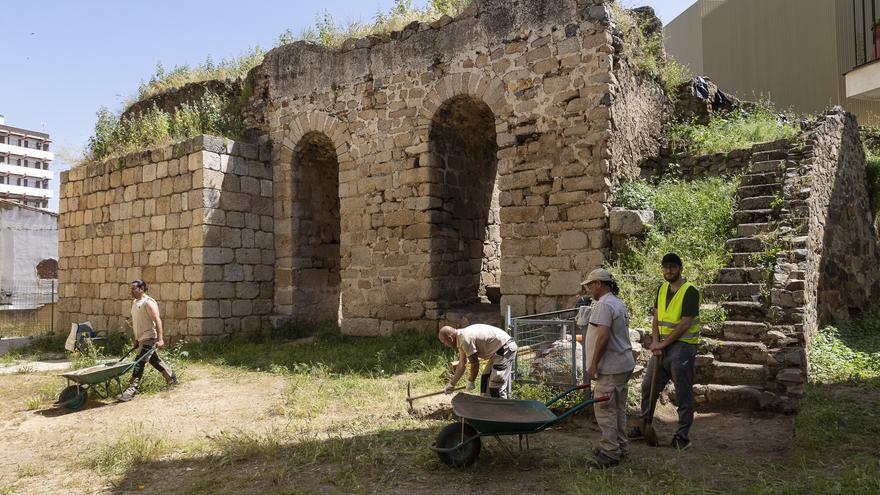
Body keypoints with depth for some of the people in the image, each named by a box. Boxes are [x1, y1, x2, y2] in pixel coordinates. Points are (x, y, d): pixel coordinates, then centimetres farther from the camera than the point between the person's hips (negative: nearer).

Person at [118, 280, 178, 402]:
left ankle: (132, 389, -9)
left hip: (149, 338, -10)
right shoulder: (134, 302, 14)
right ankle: (172, 378, 31)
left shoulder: (148, 302, -15)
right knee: (154, 360, 18)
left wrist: (160, 339, -24)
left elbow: (157, 321, -19)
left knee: (139, 362, -11)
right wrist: (136, 338, 21)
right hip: (141, 338, 10)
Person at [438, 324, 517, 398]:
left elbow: (475, 364, -15)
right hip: (497, 350, 11)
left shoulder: (465, 339, -21)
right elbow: (462, 365, 19)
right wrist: (452, 384, 25)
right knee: (485, 379, 17)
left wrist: (470, 381, 1)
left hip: (506, 349, -11)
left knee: (497, 386, -10)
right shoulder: (462, 337, 10)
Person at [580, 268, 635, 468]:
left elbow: (603, 336, -26)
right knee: (618, 408, 17)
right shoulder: (618, 303, 17)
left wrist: (594, 363, -21)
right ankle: (619, 447, 26)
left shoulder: (603, 305, -17)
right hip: (623, 364, 11)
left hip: (610, 368, -11)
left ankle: (609, 453, -2)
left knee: (605, 409, -6)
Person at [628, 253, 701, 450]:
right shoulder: (662, 289, 10)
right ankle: (643, 426, 28)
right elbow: (656, 318, 9)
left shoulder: (689, 291, -13)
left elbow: (684, 324, -18)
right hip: (662, 346, 8)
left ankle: (682, 435, 13)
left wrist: (663, 344, -16)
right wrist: (655, 342, -5)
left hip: (682, 346, -7)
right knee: (648, 386, 14)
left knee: (684, 394, 2)